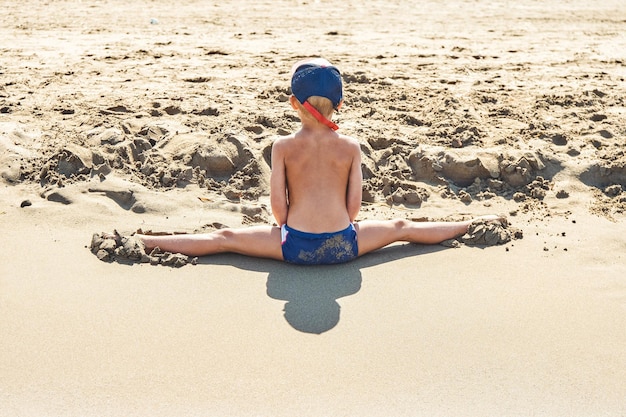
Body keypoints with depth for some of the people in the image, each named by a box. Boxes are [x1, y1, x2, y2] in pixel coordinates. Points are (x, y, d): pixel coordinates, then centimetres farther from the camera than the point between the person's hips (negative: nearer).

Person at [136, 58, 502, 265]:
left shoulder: (283, 146, -4)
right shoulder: (351, 146, 0)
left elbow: (278, 204, -3)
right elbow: (354, 204, 2)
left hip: (295, 245, -1)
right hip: (343, 244, 2)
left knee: (225, 238, 8)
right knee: (400, 228, 21)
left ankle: (144, 241, 6)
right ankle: (475, 225, 33)